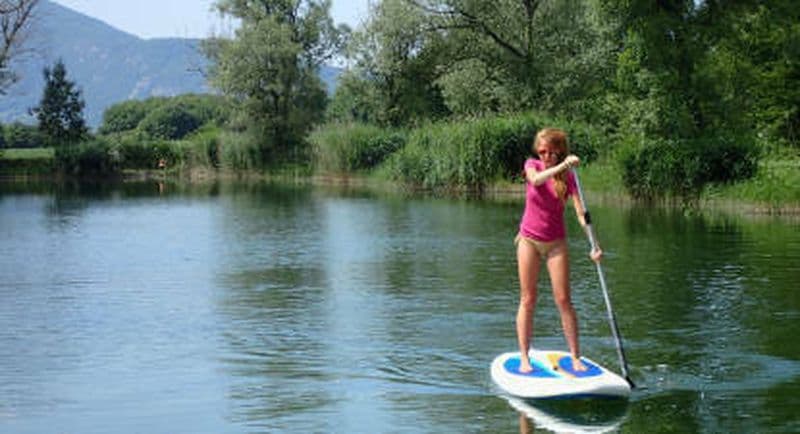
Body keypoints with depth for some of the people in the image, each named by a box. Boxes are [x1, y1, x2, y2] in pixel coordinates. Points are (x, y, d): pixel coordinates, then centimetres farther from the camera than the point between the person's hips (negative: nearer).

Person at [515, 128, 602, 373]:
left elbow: (581, 213, -15)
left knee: (563, 300, -4)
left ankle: (575, 357, 2)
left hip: (556, 242, 0)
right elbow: (536, 180, -30)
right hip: (529, 240, 0)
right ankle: (524, 358, 7)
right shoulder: (532, 165, -5)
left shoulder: (568, 177, -7)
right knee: (528, 300, 2)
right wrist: (561, 166, -41)